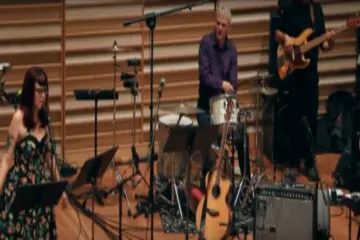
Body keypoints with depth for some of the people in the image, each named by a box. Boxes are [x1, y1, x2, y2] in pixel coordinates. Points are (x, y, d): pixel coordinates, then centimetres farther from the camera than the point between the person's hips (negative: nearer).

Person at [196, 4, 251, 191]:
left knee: (241, 137, -7)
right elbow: (204, 74, -18)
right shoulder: (206, 42, -9)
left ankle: (247, 178, 8)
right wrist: (221, 84, -31)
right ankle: (204, 180, -7)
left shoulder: (231, 48, 3)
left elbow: (233, 80, -2)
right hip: (207, 103, -4)